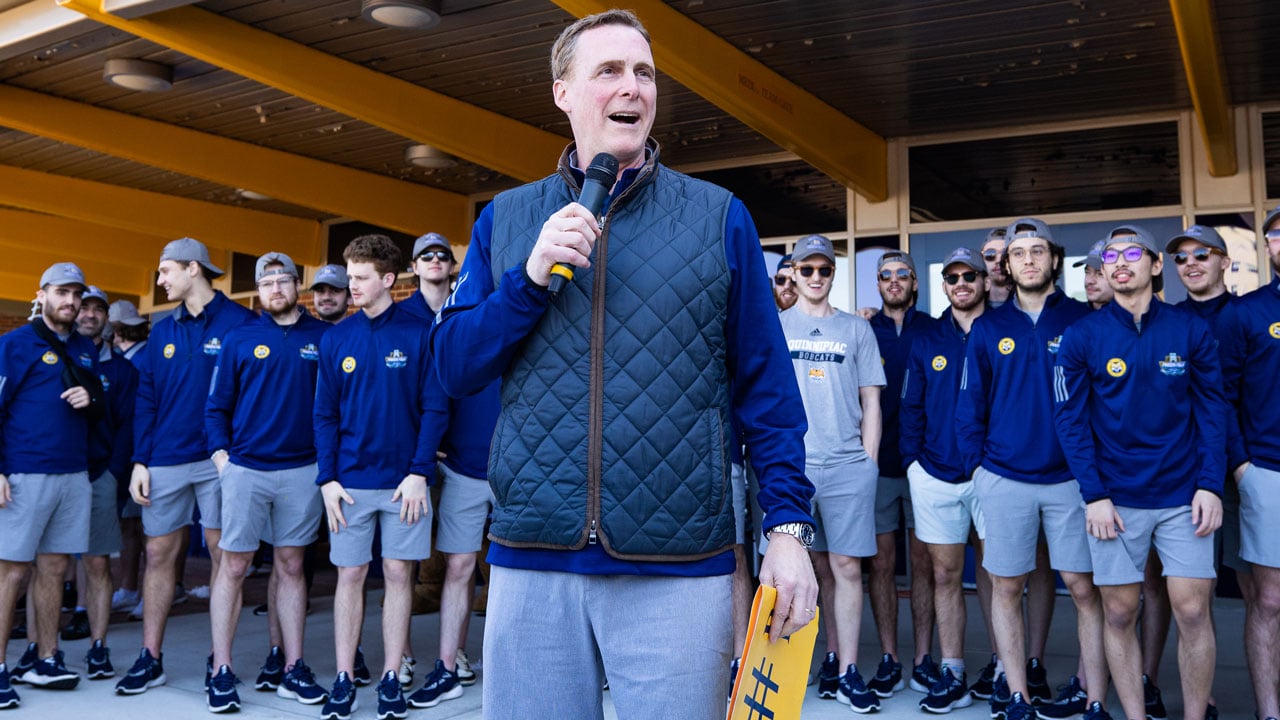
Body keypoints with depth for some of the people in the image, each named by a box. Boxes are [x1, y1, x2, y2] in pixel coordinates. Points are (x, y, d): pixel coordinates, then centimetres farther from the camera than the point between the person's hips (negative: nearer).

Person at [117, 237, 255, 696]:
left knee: (223, 555, 3)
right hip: (164, 462, 5)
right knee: (159, 554, 8)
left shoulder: (239, 323, -5)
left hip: (218, 459, -5)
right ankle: (150, 659, 18)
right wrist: (139, 461, 4)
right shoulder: (162, 332, 12)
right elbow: (146, 399, 12)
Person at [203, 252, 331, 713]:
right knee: (233, 567, 2)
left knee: (291, 567, 9)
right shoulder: (239, 339, 5)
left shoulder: (323, 337, 4)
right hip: (245, 468, 0)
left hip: (302, 470, 1)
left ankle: (291, 669, 15)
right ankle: (221, 673, 10)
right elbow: (216, 405, 6)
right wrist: (220, 453, -5)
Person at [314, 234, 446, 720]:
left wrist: (419, 471, -12)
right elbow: (325, 414, 4)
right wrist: (327, 479, -4)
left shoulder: (417, 334, -3)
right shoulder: (336, 338, 4)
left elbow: (434, 409, -4)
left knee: (398, 574, 5)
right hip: (350, 480, 2)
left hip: (403, 479, -2)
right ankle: (344, 680, 17)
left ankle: (391, 680, 16)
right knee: (350, 575, 7)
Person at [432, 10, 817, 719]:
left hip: (679, 570, -1)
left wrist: (788, 525, -5)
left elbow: (767, 387, 3)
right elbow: (454, 368, 4)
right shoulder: (505, 220, 8)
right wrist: (530, 277, -12)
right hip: (531, 563, 2)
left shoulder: (719, 218, 2)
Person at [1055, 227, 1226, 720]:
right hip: (1115, 498, 0)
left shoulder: (1190, 329, 3)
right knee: (1120, 614, 5)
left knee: (1193, 611, 0)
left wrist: (1210, 485, -5)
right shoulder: (1082, 336, 0)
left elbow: (1212, 408, 4)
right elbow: (1070, 417, -2)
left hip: (1184, 494, 1)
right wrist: (1094, 495, -8)